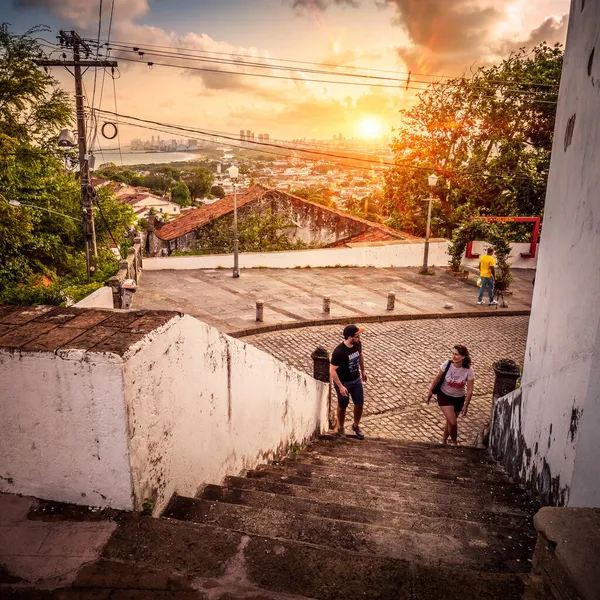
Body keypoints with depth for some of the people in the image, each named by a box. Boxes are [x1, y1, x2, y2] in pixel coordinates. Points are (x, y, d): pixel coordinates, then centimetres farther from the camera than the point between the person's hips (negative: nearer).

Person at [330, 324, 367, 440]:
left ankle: (356, 426, 38)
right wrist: (340, 387, -24)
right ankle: (340, 428, 37)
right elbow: (332, 370, -26)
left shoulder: (357, 344, -12)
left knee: (359, 404, 13)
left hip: (356, 380, 5)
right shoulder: (339, 352, -31)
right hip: (343, 382, -5)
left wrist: (363, 371, 19)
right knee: (342, 406, 13)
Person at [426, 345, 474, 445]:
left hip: (459, 399, 1)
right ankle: (454, 442, 18)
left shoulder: (469, 371, -22)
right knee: (452, 422, -11)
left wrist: (466, 406, -9)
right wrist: (431, 391, 2)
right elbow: (438, 378, -6)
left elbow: (469, 390, -13)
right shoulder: (447, 364, -22)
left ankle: (444, 439, 45)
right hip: (444, 396, -1)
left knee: (450, 421, 17)